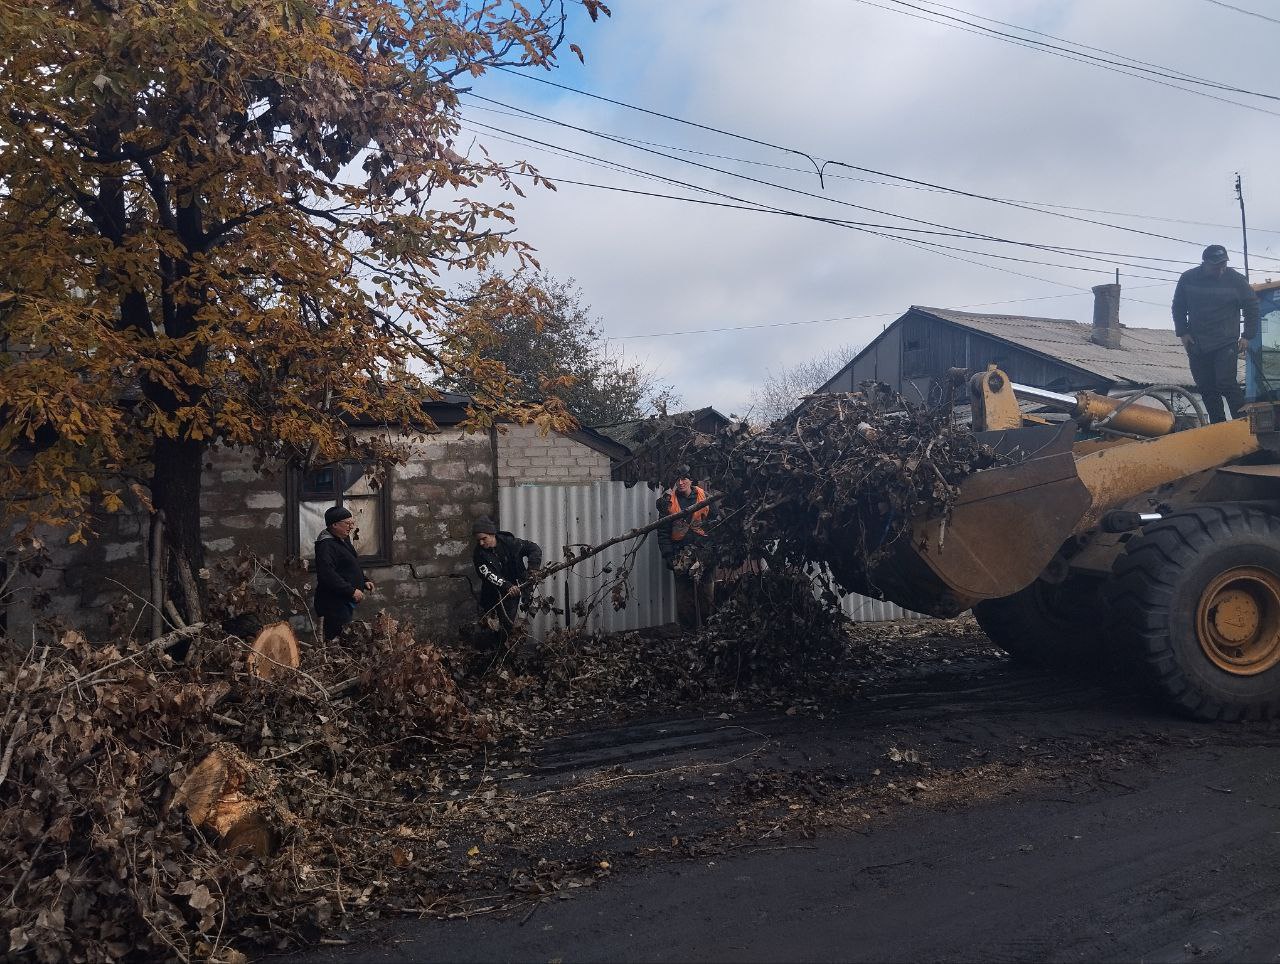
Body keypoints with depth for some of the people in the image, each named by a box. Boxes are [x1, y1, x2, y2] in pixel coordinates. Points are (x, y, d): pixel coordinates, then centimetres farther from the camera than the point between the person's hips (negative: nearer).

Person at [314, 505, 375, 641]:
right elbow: (328, 575, -28)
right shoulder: (326, 545, -17)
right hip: (335, 605, -10)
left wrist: (364, 580, 14)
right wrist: (351, 591, -26)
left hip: (347, 603, 10)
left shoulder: (344, 541, 16)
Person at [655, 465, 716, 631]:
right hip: (680, 553, 0)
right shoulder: (668, 501, 2)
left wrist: (715, 548, -1)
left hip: (705, 552, 0)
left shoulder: (704, 497, 4)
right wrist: (668, 555, -3)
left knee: (707, 593, 2)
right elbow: (663, 532, 4)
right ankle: (688, 630, 6)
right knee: (684, 594, -1)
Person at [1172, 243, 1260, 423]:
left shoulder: (1236, 279, -5)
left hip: (1226, 343, -3)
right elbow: (1178, 308, 11)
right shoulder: (1188, 278, -1)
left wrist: (1248, 336, -2)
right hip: (1197, 345, 3)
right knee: (1206, 389, 6)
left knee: (1226, 383, -17)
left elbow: (1252, 307, 4)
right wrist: (1183, 333, 1)